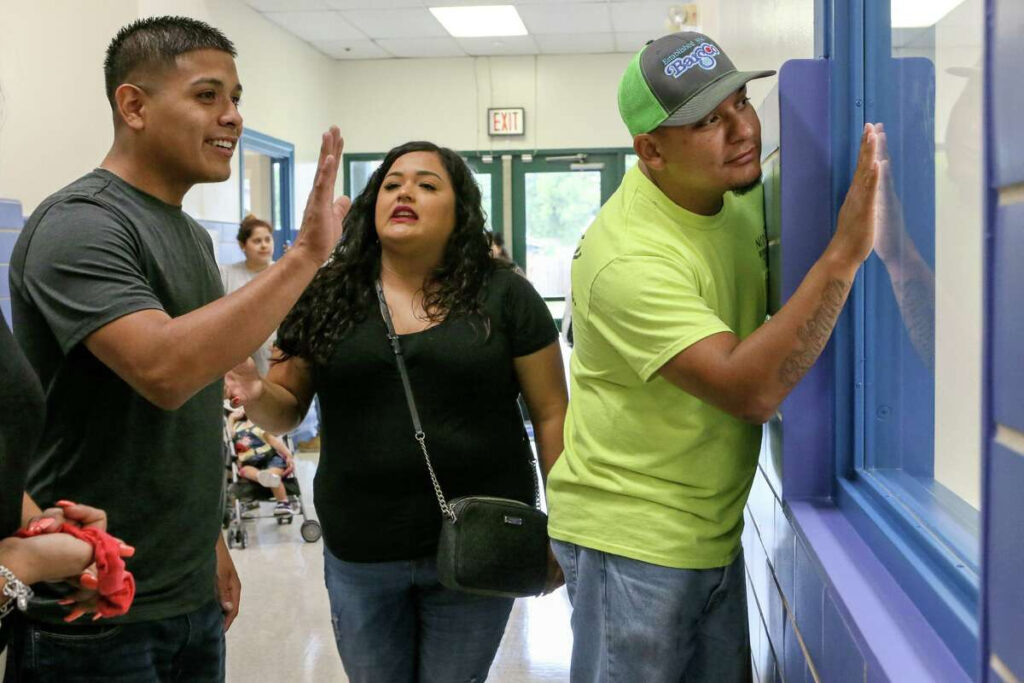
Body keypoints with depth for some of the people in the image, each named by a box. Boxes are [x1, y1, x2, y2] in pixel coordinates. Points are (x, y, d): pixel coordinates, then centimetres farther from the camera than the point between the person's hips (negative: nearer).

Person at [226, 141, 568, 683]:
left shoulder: (503, 296, -4)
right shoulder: (327, 297, 1)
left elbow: (551, 413, -1)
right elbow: (287, 410, 6)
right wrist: (255, 393, -16)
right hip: (359, 556, 2)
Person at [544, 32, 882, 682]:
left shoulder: (740, 195, 1)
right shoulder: (626, 257, -26)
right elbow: (750, 390, -33)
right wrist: (845, 252, -34)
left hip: (715, 527, 8)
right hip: (630, 537, -8)